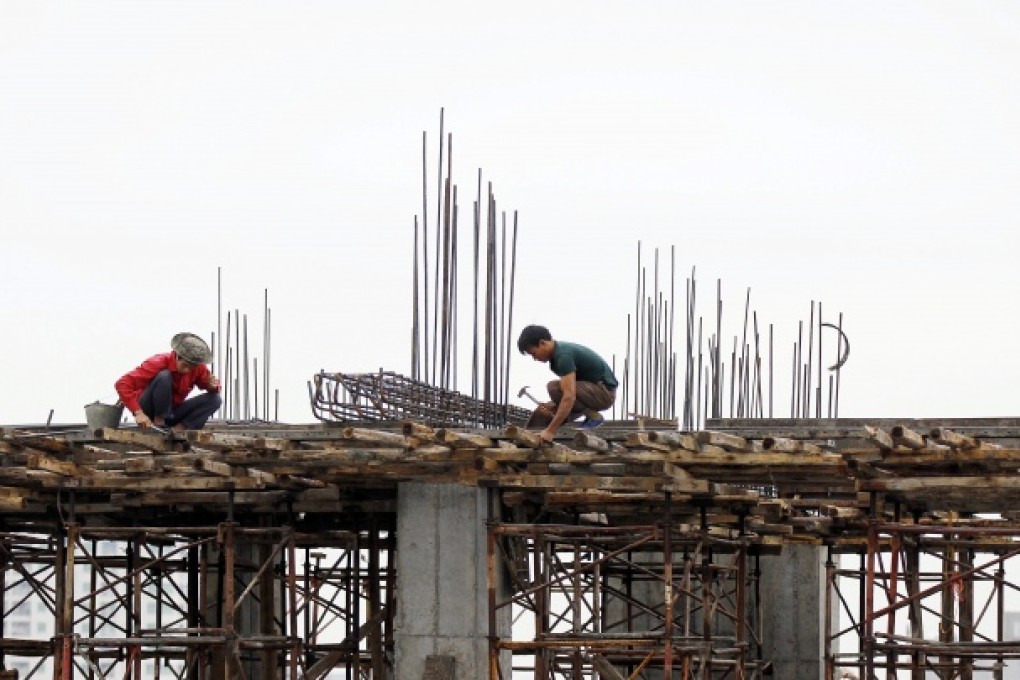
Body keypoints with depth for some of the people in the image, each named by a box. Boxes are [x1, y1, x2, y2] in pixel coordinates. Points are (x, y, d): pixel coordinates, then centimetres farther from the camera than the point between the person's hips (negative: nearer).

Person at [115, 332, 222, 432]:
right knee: (164, 376, -31)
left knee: (215, 399, -13)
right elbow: (122, 384, -27)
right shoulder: (159, 363, -21)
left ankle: (180, 428, -22)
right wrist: (138, 413, -37)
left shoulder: (198, 368, -6)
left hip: (172, 413, 5)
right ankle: (159, 422, -22)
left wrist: (213, 386, -19)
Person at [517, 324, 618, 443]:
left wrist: (550, 431, -34)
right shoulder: (559, 350, 6)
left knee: (554, 388, -29)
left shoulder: (563, 355, -24)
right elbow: (568, 391, 15)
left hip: (604, 392, -9)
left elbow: (569, 397, -33)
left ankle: (594, 416, -13)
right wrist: (552, 406, -4)